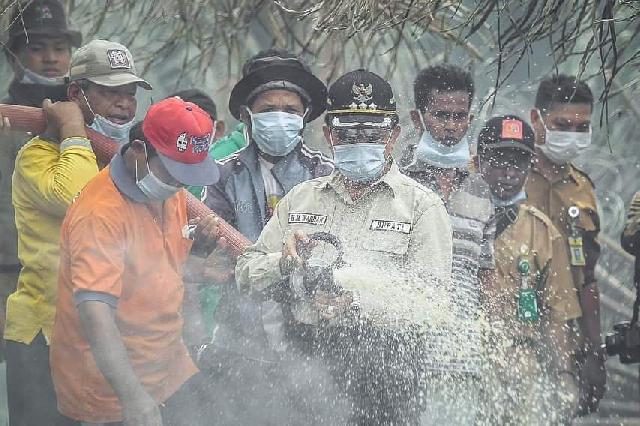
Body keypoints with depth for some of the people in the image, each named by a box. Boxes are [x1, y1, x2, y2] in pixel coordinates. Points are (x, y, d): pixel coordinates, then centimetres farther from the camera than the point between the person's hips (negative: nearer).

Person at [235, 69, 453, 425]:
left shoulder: (422, 206, 5)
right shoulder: (301, 198, 20)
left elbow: (430, 298, -7)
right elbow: (247, 273, 15)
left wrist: (356, 298, -21)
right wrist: (285, 263, -8)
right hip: (303, 354, 3)